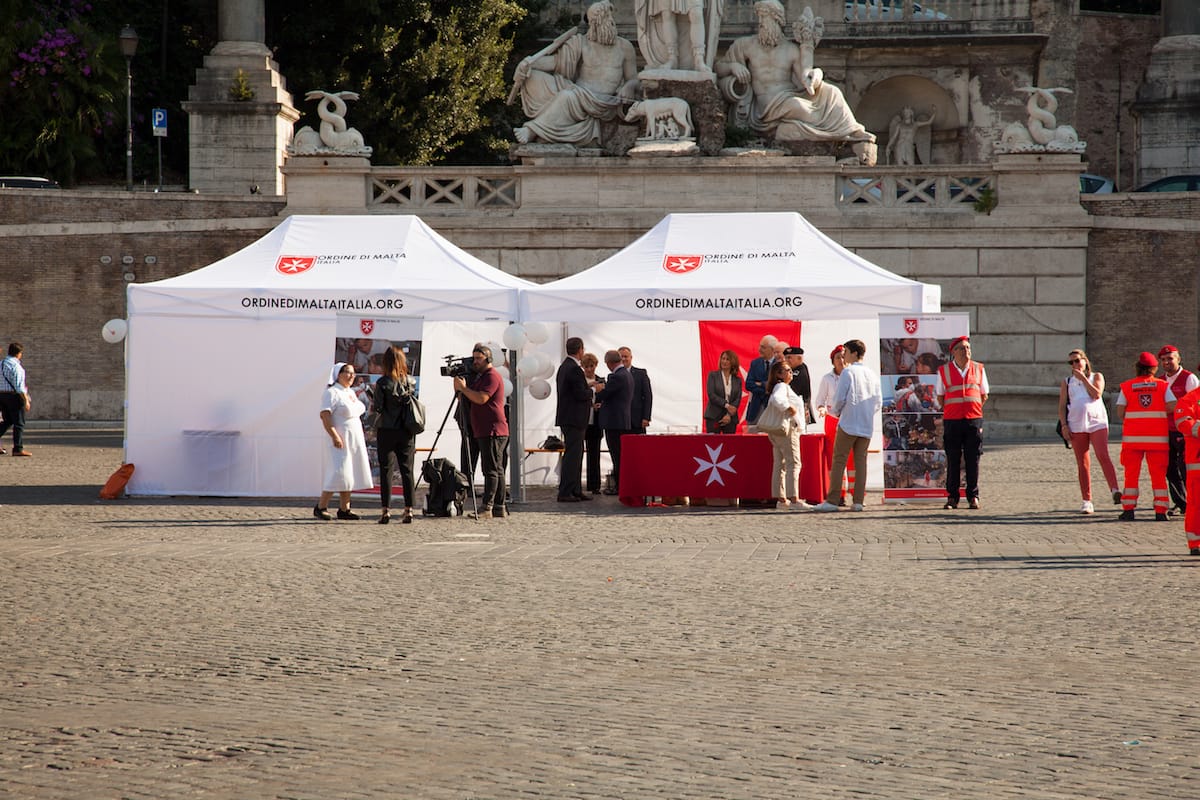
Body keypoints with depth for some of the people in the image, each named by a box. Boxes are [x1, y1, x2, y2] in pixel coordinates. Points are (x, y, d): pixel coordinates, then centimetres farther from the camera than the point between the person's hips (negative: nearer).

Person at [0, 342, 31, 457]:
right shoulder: (16, 365, -15)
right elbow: (18, 385, -20)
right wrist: (26, 400, -18)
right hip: (14, 395, -8)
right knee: (19, 423, 0)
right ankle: (18, 449, 0)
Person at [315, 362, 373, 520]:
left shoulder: (351, 393, 17)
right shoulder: (332, 393, -11)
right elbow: (325, 415, -19)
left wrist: (361, 436, 19)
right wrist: (334, 436, -26)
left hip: (355, 441, 9)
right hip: (341, 441, -9)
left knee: (350, 475, 5)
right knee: (339, 474, -12)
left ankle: (344, 509, 8)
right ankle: (320, 507, -6)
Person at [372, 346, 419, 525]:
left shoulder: (382, 383, -9)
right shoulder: (410, 381, 2)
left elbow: (378, 408, -8)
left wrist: (372, 399, 9)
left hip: (387, 431, -3)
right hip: (407, 431, 3)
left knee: (386, 470, 1)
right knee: (407, 470, 6)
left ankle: (386, 510, -4)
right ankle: (408, 510, 4)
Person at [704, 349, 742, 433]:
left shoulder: (737, 380, 10)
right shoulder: (713, 375, 5)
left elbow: (738, 399, 3)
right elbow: (711, 394, -6)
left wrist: (729, 415, -11)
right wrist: (726, 405, -14)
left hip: (730, 418, 2)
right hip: (713, 417, -2)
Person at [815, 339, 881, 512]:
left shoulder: (848, 372, -6)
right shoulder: (872, 374, 11)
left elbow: (839, 398, -10)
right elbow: (878, 402, 12)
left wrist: (835, 411, 9)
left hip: (848, 424, -5)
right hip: (867, 426, 5)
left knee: (839, 460, -3)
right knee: (861, 461, 6)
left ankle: (832, 500, -7)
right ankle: (858, 501, 1)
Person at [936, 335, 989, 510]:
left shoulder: (978, 369, 8)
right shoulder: (944, 371, 4)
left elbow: (984, 395, 15)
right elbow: (940, 397, 12)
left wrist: (973, 410, 9)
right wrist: (952, 412, 9)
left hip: (974, 419, 1)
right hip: (952, 421, -1)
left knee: (973, 460, 0)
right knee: (953, 461, -1)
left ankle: (973, 497, 6)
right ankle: (952, 497, 4)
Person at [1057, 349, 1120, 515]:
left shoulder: (1096, 377, 13)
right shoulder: (1066, 383, 18)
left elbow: (1097, 394, -6)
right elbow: (1062, 406, 13)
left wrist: (1083, 378, -1)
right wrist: (1064, 425, 0)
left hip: (1097, 422, -3)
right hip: (1076, 426, 3)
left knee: (1103, 456, -22)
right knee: (1082, 464, 1)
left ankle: (1114, 490, -32)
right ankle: (1087, 501, 2)